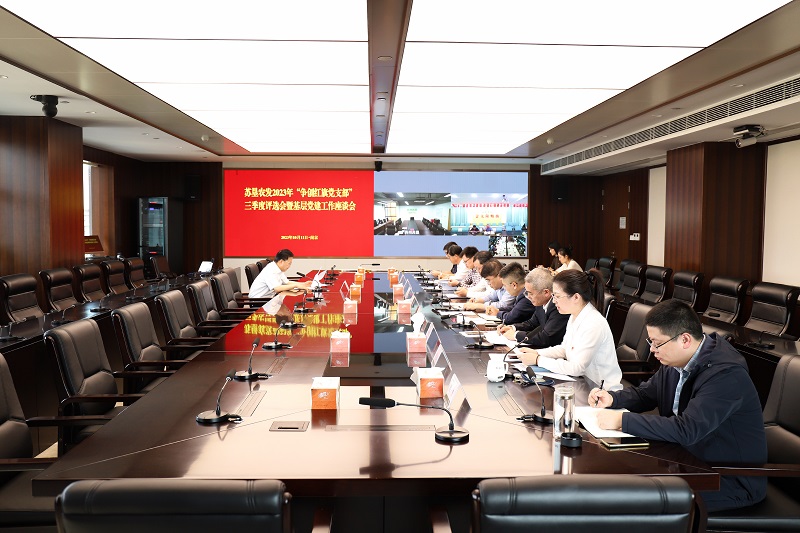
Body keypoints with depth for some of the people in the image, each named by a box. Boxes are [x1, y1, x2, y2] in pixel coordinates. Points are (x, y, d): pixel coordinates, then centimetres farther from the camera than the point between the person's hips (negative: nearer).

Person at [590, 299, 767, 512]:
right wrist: (613, 398, -4)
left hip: (732, 481, -8)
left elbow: (686, 430, -34)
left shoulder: (726, 374, -26)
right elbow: (646, 393, 17)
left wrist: (622, 420, -31)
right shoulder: (676, 362, 0)